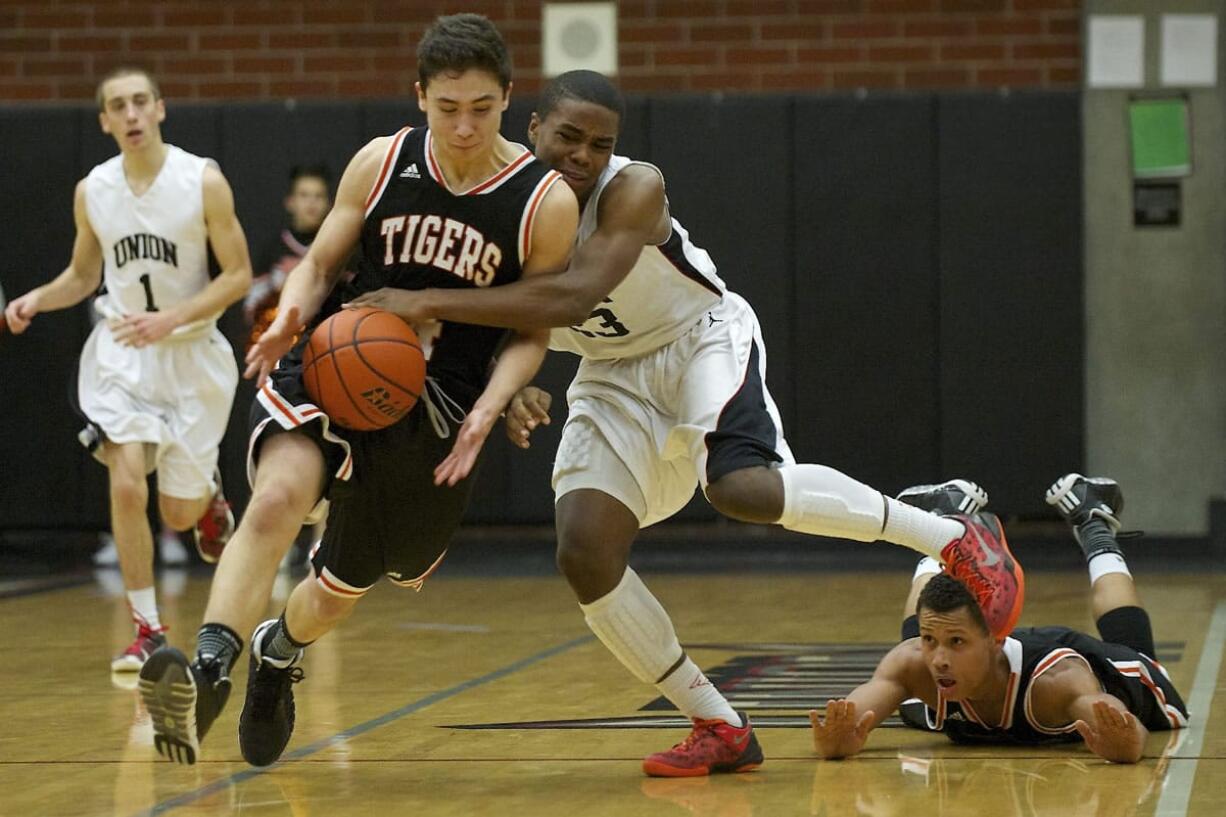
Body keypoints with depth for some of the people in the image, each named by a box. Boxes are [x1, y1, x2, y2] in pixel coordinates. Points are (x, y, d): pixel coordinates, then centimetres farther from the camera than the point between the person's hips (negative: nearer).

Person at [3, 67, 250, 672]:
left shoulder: (203, 181, -12)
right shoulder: (91, 191, -1)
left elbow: (239, 275, -9)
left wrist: (170, 319, -21)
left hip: (190, 351, -2)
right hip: (120, 352, 2)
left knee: (179, 512, 4)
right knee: (126, 483, -19)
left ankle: (208, 488, 44)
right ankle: (147, 629, -6)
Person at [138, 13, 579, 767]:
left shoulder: (546, 202, -7)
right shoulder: (382, 163, -2)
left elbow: (532, 330, 0)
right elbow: (320, 266, 7)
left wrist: (488, 410, -17)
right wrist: (289, 321, -15)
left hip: (438, 405, 1)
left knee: (342, 588, 16)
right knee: (281, 493, -34)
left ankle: (280, 652, 51)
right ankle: (208, 672, -41)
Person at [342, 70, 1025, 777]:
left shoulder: (634, 190, -27)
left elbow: (572, 296, -43)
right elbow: (500, 324, -1)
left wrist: (433, 303, -48)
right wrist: (514, 393, -25)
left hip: (702, 339, -6)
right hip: (613, 374, 6)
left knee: (743, 486, -34)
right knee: (585, 554, -12)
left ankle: (956, 539, -18)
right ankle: (721, 730, 0)